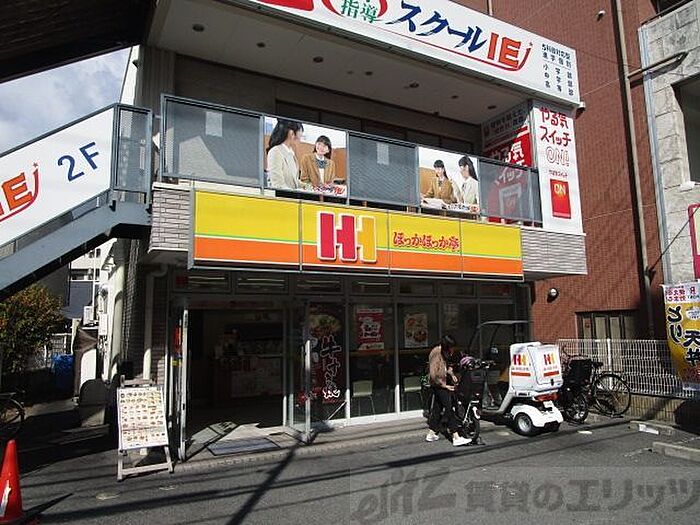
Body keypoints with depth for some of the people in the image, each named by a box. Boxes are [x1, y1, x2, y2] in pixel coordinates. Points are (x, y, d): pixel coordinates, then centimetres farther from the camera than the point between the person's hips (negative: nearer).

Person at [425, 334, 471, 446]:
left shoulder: (444, 353, 6)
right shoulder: (436, 353, -22)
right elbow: (433, 375, -23)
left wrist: (451, 374, 7)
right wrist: (445, 386, -16)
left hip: (442, 383, 9)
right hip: (438, 385, -9)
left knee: (437, 407, 14)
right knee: (449, 408, -11)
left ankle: (431, 434, 24)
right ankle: (456, 438, -12)